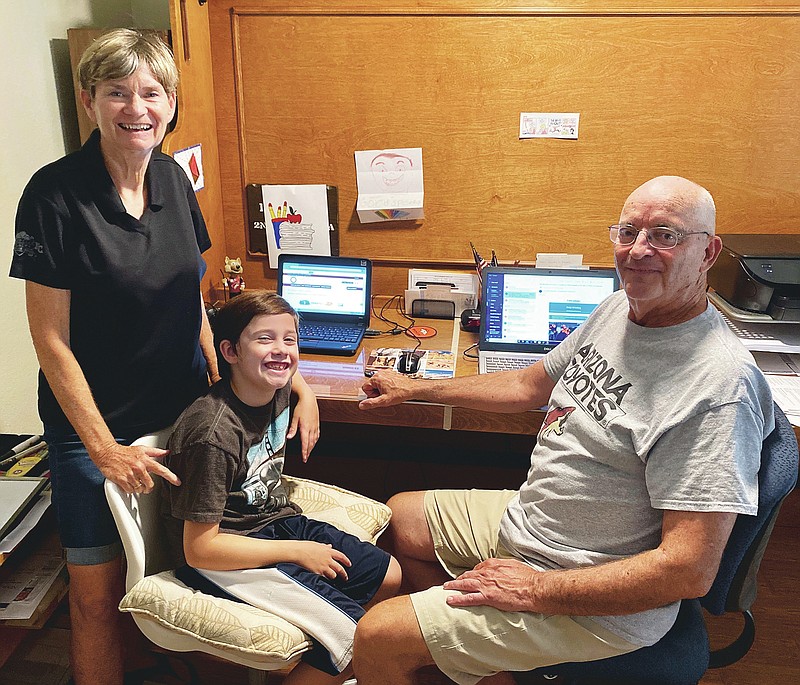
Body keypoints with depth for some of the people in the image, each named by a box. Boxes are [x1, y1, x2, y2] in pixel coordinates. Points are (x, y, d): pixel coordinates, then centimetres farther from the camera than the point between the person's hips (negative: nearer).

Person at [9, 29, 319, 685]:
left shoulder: (173, 178, 1)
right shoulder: (56, 194, -15)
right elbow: (51, 337, -13)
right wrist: (105, 448, -15)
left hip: (184, 410, 5)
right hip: (95, 424, -4)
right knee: (99, 595, 7)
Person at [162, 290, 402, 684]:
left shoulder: (278, 390, -6)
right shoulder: (214, 436, -29)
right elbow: (199, 549, -25)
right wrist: (298, 551, -20)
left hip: (275, 521, 9)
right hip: (223, 558, -9)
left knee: (388, 577, 11)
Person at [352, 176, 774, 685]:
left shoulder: (718, 382, -28)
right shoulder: (619, 308, 0)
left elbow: (690, 571, -29)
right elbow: (530, 386, 14)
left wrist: (534, 590, -23)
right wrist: (415, 389, 19)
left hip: (598, 603, -9)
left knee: (377, 638, -12)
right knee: (398, 517, 21)